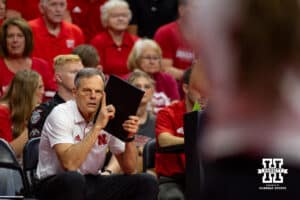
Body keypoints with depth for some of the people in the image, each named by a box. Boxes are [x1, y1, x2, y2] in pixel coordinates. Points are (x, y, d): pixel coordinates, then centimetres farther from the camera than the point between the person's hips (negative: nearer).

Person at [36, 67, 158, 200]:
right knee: (73, 179, -40)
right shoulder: (60, 114, -16)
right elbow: (69, 165, -31)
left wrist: (130, 137, -17)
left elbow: (128, 169, 2)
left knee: (147, 183, -11)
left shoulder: (109, 117, 0)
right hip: (57, 184, -6)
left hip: (91, 183, 6)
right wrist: (97, 126, -30)